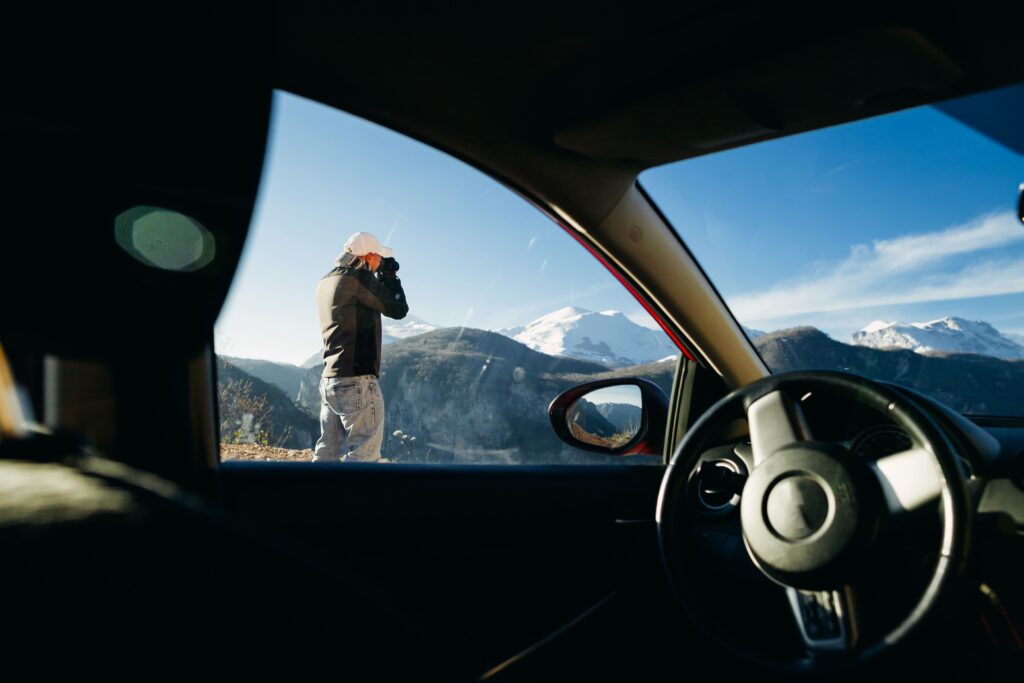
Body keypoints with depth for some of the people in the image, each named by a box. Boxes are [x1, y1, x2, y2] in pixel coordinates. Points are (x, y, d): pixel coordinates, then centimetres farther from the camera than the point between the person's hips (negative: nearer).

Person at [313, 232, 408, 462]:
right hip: (356, 381, -9)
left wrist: (381, 278, 19)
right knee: (362, 455, -4)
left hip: (329, 380, 9)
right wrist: (390, 275, 8)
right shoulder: (357, 277, -11)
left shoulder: (325, 282, 14)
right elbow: (398, 309, -5)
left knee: (327, 454, 11)